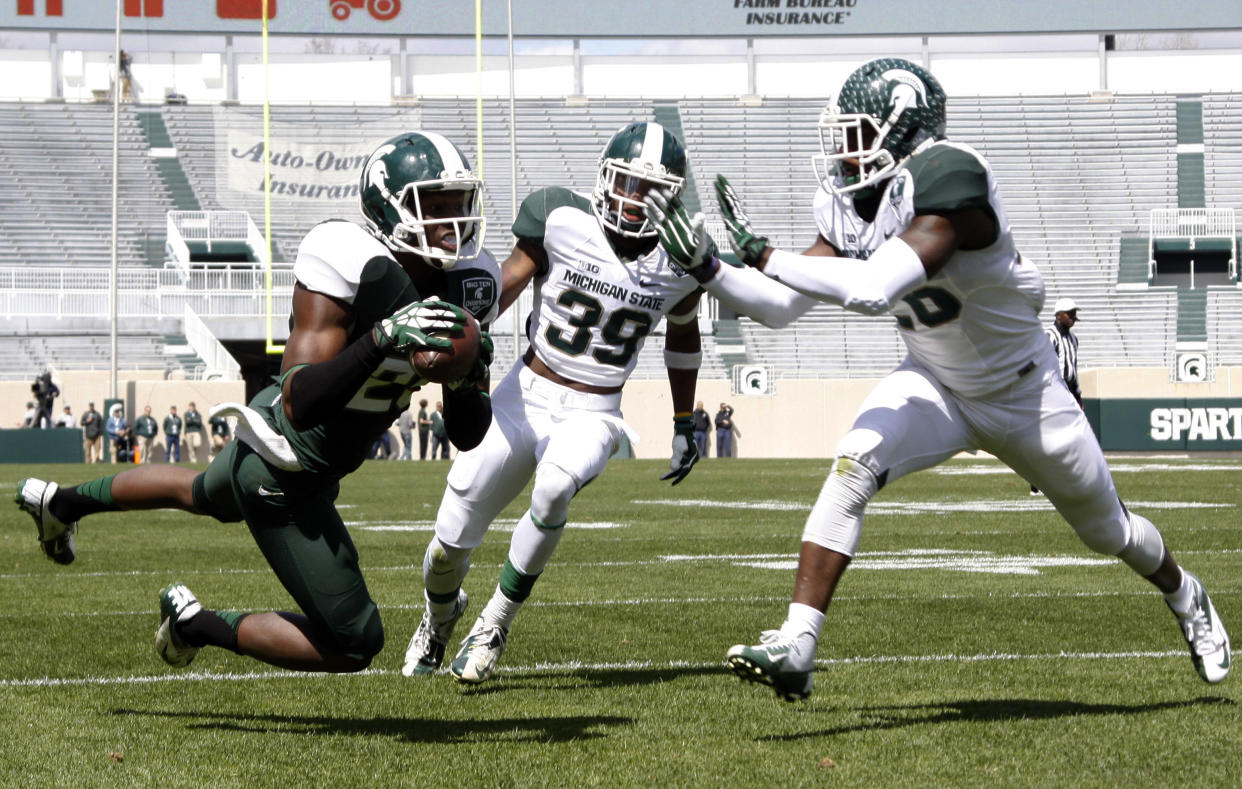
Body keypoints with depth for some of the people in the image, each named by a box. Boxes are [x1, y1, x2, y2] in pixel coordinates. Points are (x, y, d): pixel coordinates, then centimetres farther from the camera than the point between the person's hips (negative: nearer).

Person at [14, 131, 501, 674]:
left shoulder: (468, 284, -8)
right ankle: (199, 624, 13)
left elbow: (467, 436, -4)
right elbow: (300, 402, -36)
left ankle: (62, 501, 63)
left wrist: (468, 379, -25)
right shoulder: (347, 263, -30)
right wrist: (381, 340, -47)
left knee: (205, 494, 40)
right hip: (282, 475, -9)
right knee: (353, 646, -6)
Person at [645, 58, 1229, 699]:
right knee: (853, 466, -24)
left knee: (1107, 530, 14)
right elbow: (783, 305, -8)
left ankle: (1186, 599, 48)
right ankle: (794, 650, -28)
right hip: (935, 386, 5)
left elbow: (873, 289, -44)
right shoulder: (850, 206, -11)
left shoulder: (948, 182, -34)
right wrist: (706, 270, -22)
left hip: (1023, 393, -5)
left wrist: (764, 256, -40)